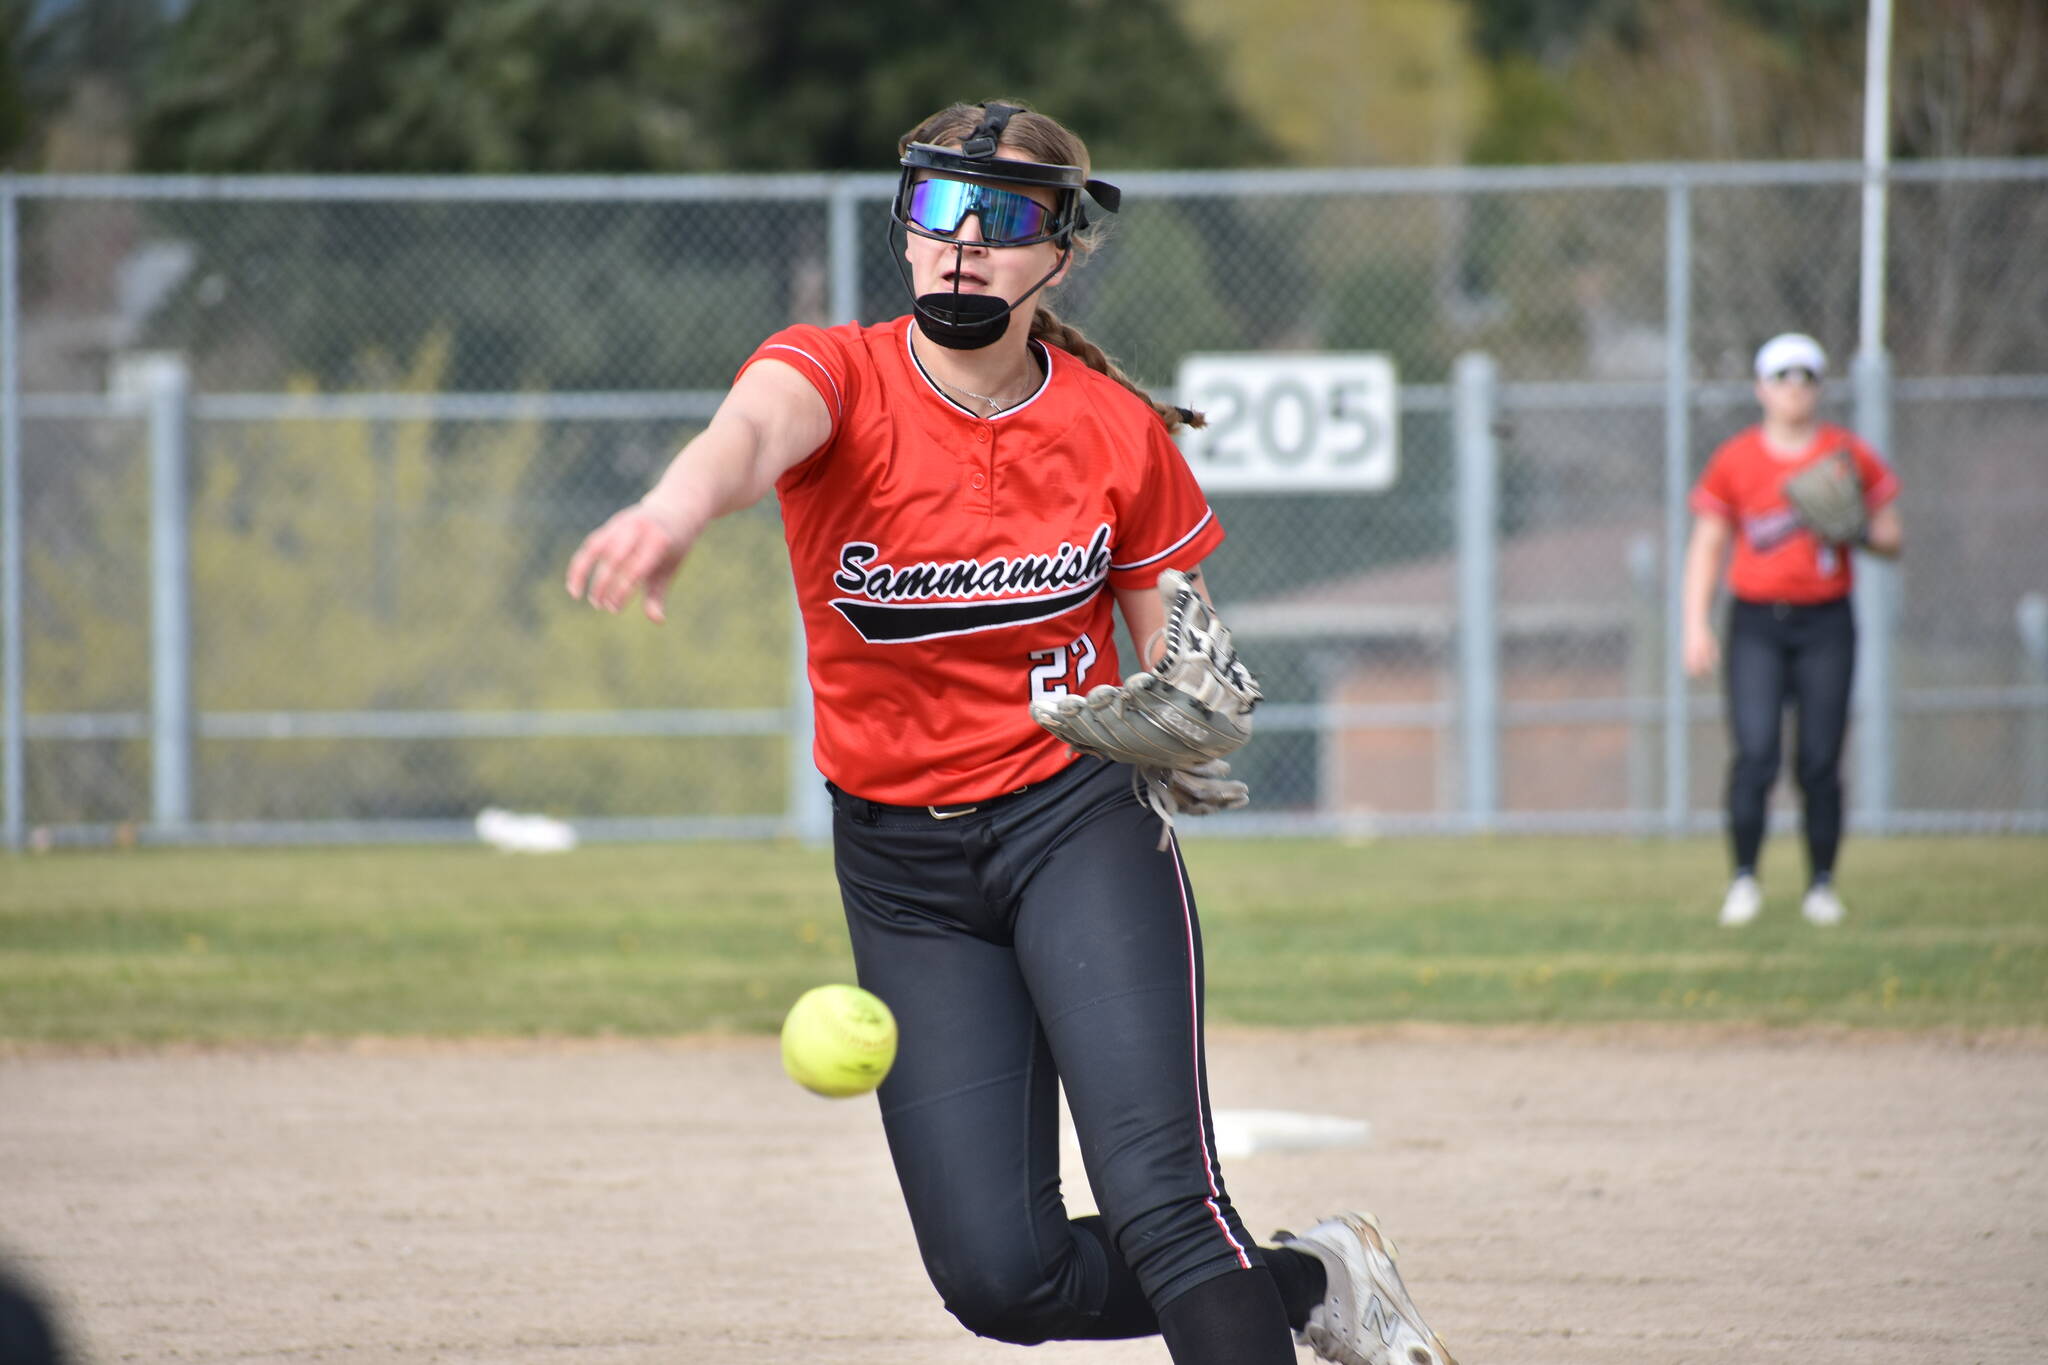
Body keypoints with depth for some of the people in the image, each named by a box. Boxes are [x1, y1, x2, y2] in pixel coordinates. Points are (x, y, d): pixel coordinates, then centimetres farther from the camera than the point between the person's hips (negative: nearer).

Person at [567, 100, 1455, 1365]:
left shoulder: (1115, 429, -5)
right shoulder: (839, 375, -11)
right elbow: (756, 431, -37)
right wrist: (676, 510, -62)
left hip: (1079, 821, -1)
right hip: (899, 866, 1)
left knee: (1159, 1201, -21)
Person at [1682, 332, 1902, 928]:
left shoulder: (1850, 457, 5)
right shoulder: (1734, 460, 4)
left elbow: (1891, 538, 11)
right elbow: (1706, 546, 9)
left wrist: (1856, 531, -12)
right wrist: (1695, 626, 0)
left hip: (1826, 622, 0)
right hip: (1756, 622, 0)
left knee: (1821, 762, -2)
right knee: (1755, 751, -14)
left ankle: (1822, 885, 9)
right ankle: (1744, 878, -5)